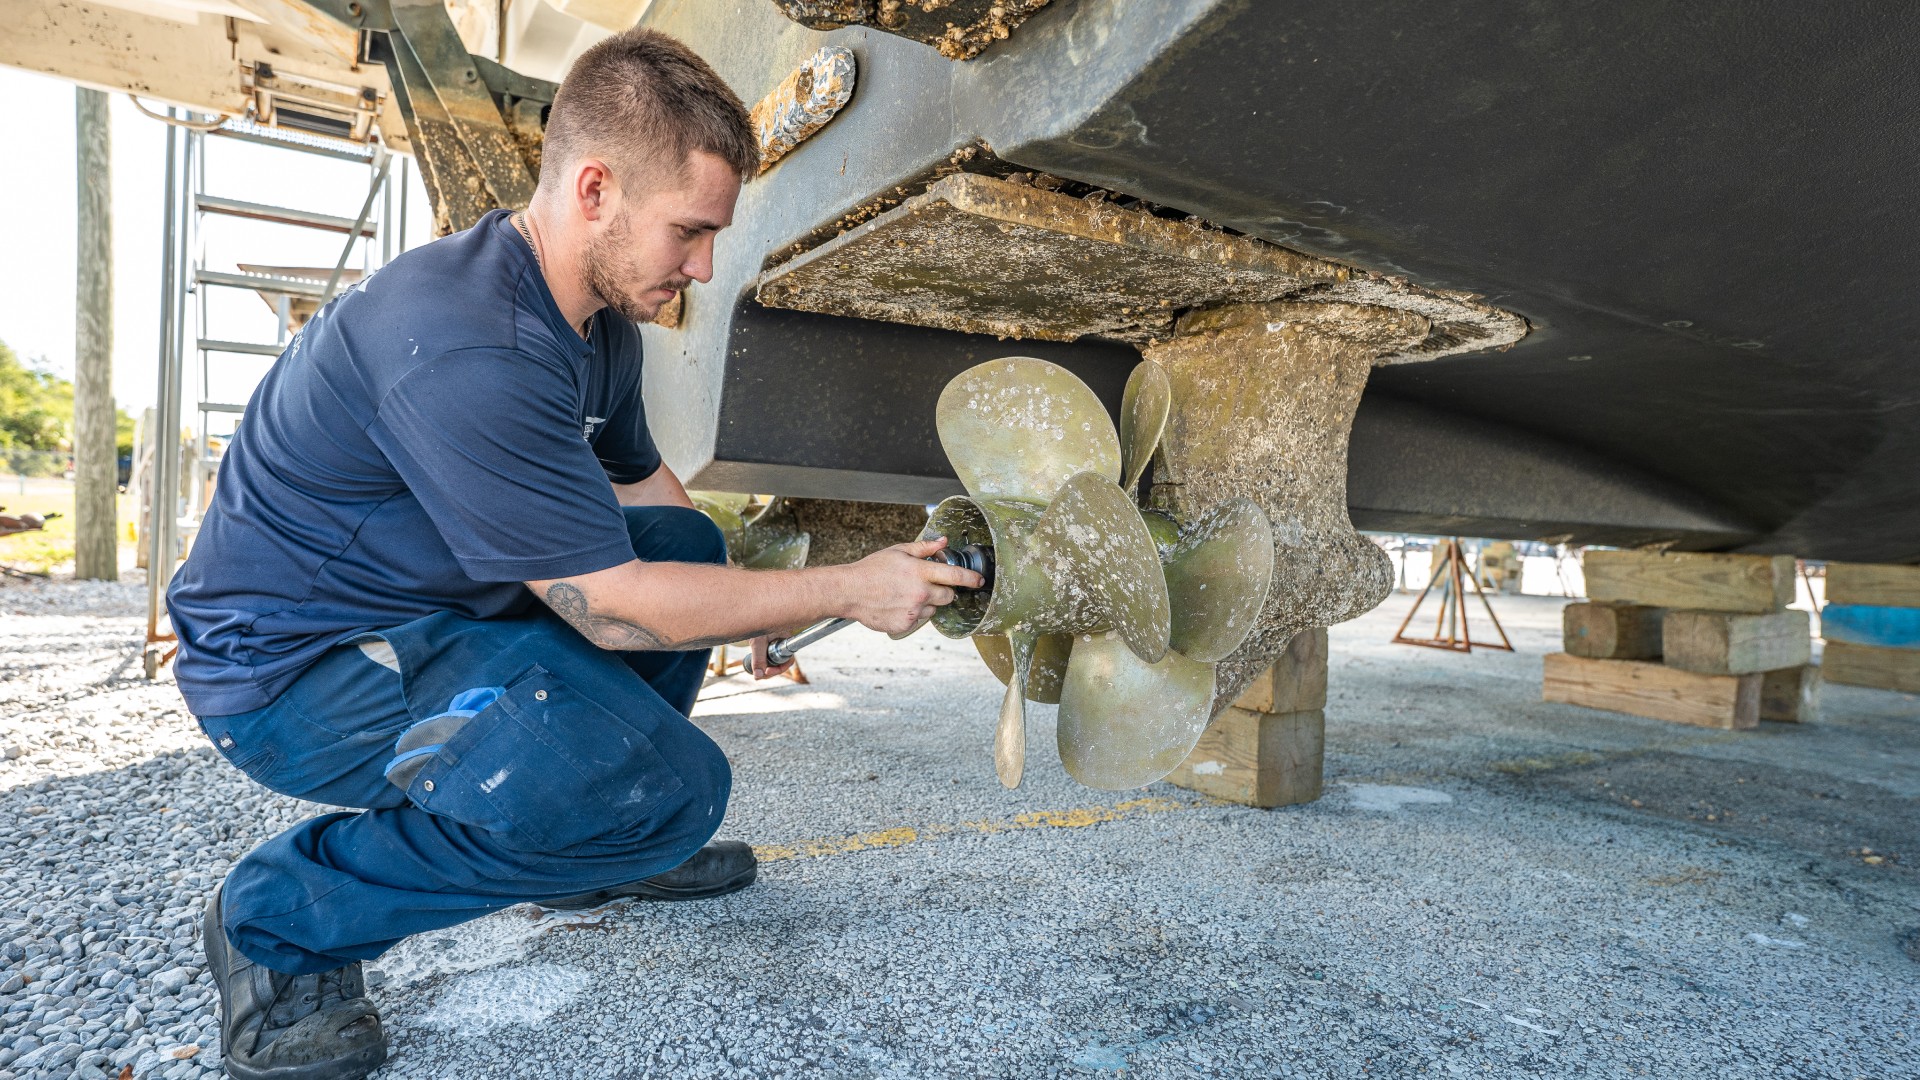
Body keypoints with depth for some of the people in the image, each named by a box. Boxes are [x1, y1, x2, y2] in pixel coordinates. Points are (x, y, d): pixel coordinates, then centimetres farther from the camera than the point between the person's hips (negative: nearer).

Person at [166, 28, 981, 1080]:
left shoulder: (601, 320, 0)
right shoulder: (464, 347, -30)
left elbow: (640, 481, 18)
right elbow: (608, 604, -26)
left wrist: (765, 599, 7)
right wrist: (844, 590, -18)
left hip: (426, 598, 10)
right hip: (292, 660, -9)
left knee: (691, 546, 9)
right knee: (667, 788, -26)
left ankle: (605, 846, 21)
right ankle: (284, 917, -4)